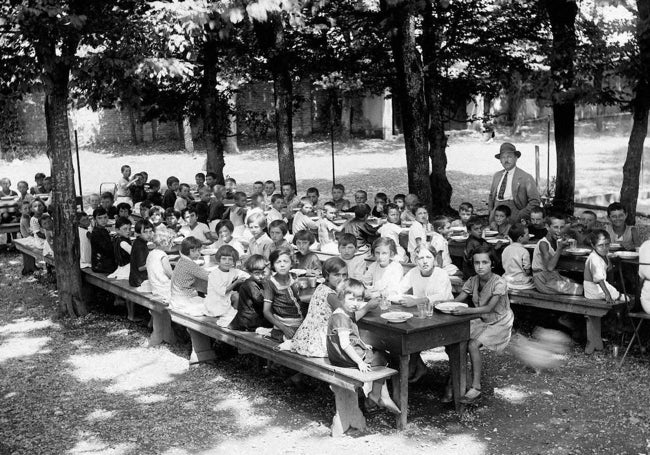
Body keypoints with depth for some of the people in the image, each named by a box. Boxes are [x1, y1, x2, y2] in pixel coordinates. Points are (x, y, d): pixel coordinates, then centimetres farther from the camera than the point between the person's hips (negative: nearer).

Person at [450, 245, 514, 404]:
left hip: (499, 323, -6)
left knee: (473, 345, -27)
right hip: (481, 321, 6)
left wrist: (466, 310, -44)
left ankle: (476, 388, -17)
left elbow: (489, 308, -32)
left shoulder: (499, 283, -21)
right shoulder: (473, 281, -2)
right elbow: (457, 301, -6)